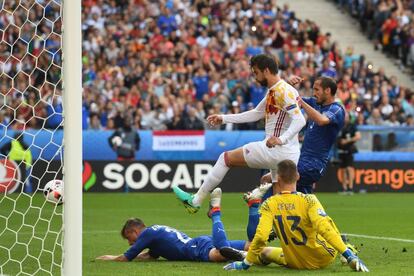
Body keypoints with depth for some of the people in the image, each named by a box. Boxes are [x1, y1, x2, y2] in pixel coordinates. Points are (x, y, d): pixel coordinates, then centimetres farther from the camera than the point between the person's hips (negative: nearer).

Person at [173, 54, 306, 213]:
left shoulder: (283, 91, -13)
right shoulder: (272, 92, 18)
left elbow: (300, 120, -22)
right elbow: (256, 114, 29)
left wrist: (281, 139, -35)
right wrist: (224, 119, 28)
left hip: (277, 150, -9)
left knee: (226, 158, 0)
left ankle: (195, 201, 6)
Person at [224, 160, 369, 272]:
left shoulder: (269, 205, -15)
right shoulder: (308, 200, -21)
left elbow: (260, 237, -23)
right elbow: (324, 228, -31)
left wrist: (245, 264, -14)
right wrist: (350, 255, -33)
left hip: (294, 263, 1)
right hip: (323, 258, -1)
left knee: (263, 252, 28)